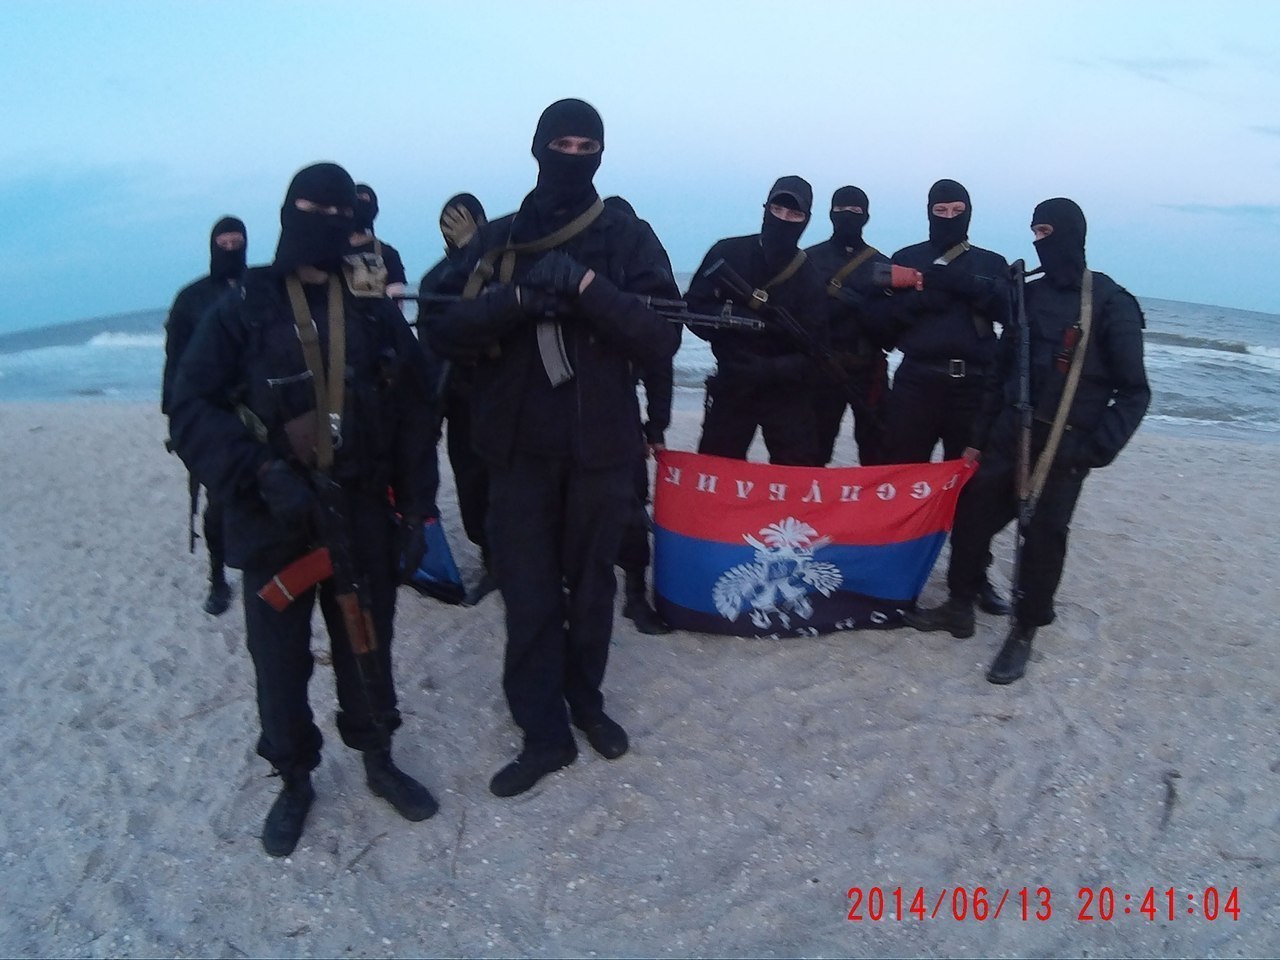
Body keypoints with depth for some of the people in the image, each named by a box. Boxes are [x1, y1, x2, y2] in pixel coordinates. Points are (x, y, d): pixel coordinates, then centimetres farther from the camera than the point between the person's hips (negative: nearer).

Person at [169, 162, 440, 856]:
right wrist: (260, 474, -24)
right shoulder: (242, 312, -2)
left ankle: (378, 762, 35)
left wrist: (416, 510, -1)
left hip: (362, 519, 2)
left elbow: (413, 420, 3)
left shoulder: (378, 312, 5)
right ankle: (294, 781, 31)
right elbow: (191, 409, -9)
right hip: (273, 525, -1)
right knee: (279, 663, 9)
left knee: (367, 650, 14)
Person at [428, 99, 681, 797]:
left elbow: (662, 338, -10)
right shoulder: (496, 240, 6)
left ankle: (585, 700, 33)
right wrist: (519, 296, -20)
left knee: (591, 584, 13)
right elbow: (445, 333, -4)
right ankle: (543, 733, 15)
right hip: (520, 446, 1)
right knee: (528, 593, 2)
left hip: (602, 445, 0)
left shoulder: (630, 240, 2)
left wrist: (584, 285, -22)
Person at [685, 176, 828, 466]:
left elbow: (813, 348, -7)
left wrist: (771, 370, -24)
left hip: (787, 392, 0)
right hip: (731, 384, 0)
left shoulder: (811, 276, -2)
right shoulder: (727, 254, -2)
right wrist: (734, 319, -23)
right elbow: (693, 308, -5)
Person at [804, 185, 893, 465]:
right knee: (813, 448, 3)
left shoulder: (881, 264, 10)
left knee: (876, 452, 5)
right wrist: (831, 308, -19)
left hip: (868, 369, 1)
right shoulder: (810, 259, 6)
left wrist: (858, 305, -16)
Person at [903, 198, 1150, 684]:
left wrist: (1095, 450, -15)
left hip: (1064, 447, -5)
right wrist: (979, 437, 10)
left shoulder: (1111, 303, -6)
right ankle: (960, 606, 23)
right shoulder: (1029, 294, 9)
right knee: (972, 515, 5)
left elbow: (1133, 392, -5)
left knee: (1043, 535, -1)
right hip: (1010, 434, 5)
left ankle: (1024, 633, 15)